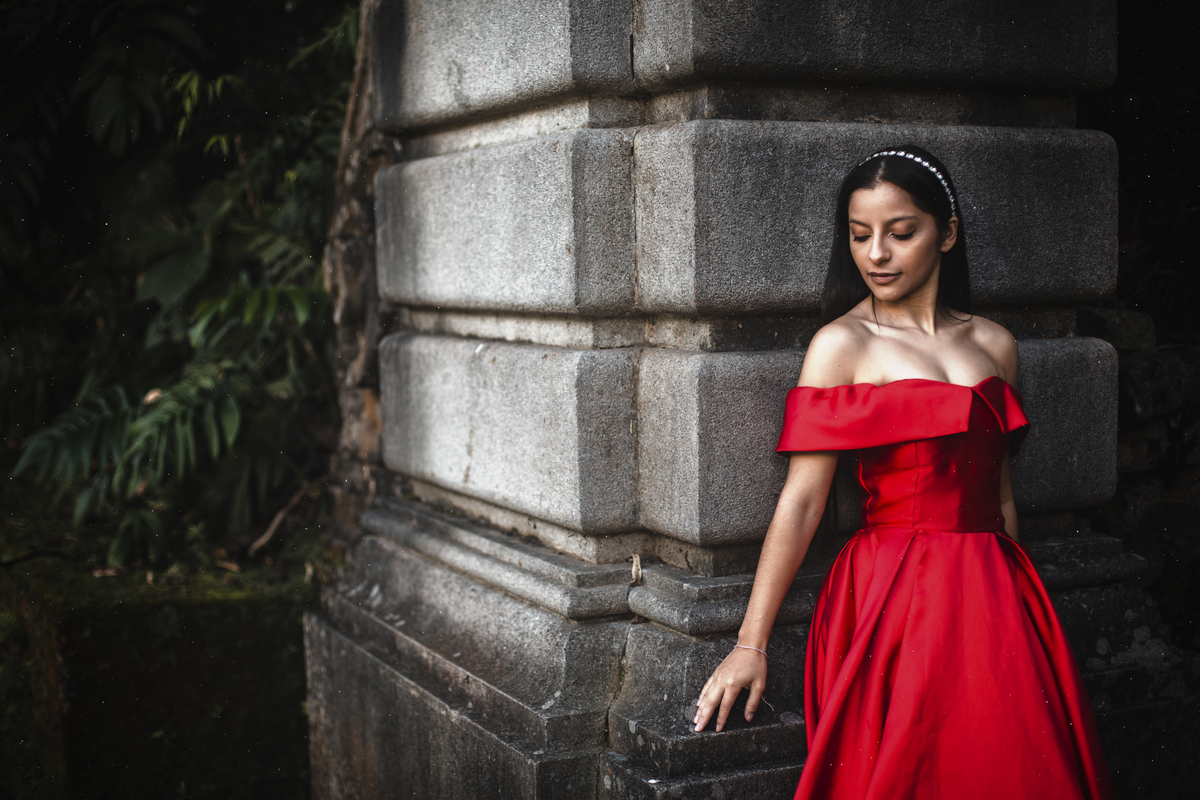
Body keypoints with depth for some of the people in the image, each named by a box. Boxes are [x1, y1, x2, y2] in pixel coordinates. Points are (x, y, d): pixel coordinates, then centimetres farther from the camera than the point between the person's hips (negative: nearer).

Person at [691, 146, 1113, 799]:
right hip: (894, 597, -4)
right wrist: (750, 644, -11)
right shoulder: (842, 346, -4)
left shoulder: (995, 346, 9)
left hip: (993, 594, 5)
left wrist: (1014, 595, 15)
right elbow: (801, 500, -8)